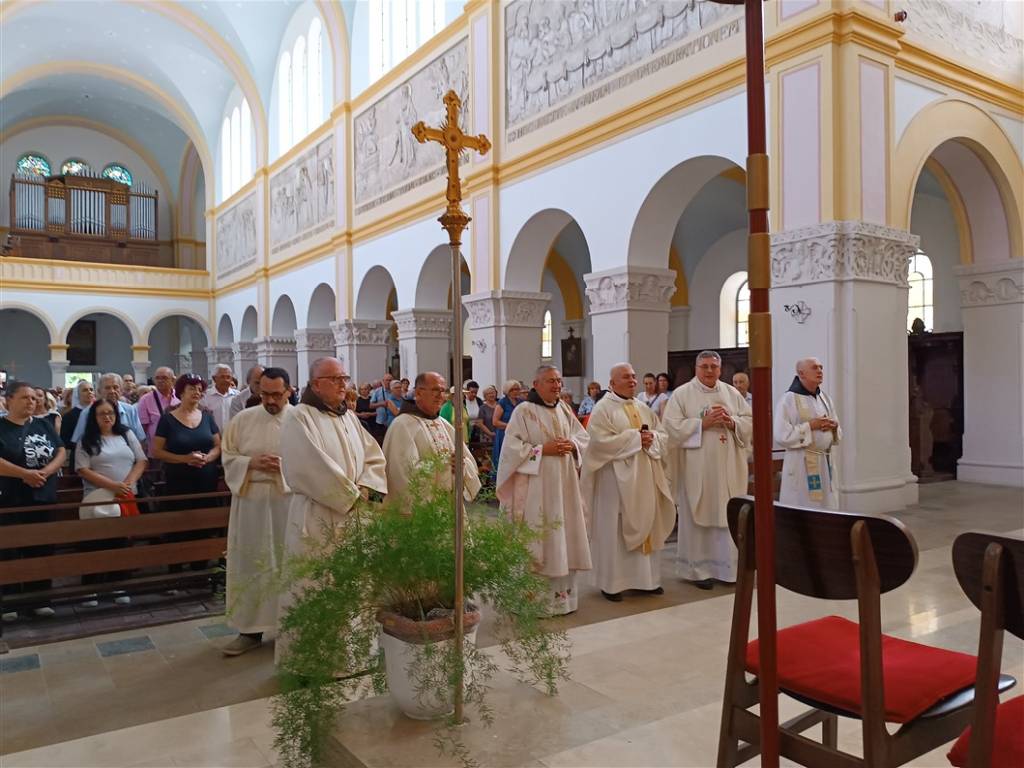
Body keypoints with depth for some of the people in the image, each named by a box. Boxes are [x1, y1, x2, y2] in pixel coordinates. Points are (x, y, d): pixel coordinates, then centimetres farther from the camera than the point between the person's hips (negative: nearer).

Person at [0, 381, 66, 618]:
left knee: (42, 550, 9)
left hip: (44, 498, 4)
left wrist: (45, 472, -13)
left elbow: (61, 453, 4)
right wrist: (24, 474, -23)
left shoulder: (44, 425, 10)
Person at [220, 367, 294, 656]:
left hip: (289, 500, -2)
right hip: (250, 500, 2)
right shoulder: (243, 419, 4)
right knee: (250, 563, 7)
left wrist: (284, 465, -22)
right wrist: (251, 462, -13)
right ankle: (251, 628, 18)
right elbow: (227, 456, 5)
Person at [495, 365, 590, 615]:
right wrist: (543, 449, -17)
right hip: (536, 485, -6)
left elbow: (584, 437, 17)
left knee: (564, 536, 9)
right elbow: (512, 447, -12)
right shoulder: (524, 411, -7)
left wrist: (572, 445, -4)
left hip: (564, 484, 6)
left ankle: (563, 594, 20)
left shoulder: (565, 410, 12)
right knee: (538, 539, -5)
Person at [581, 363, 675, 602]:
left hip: (645, 477, 7)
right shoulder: (603, 409, -7)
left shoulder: (644, 408, 14)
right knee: (614, 529, -2)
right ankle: (612, 582, 7)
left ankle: (645, 577, 21)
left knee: (646, 525, 10)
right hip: (617, 478, -6)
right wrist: (634, 437, -18)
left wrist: (651, 438, -12)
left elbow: (664, 436, 11)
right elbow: (601, 441, -19)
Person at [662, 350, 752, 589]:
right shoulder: (682, 394, -1)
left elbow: (750, 422, 9)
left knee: (729, 516, 5)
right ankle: (698, 568, 10)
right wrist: (703, 423, -16)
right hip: (697, 469, -3)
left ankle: (728, 566, 16)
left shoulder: (732, 393, 11)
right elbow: (672, 426, -10)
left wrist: (731, 422, -10)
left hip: (728, 469, 4)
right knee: (698, 517, 1)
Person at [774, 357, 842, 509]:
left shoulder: (824, 397, 12)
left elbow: (838, 433, 19)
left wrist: (834, 426, -4)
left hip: (825, 463, 7)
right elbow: (781, 435, -18)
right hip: (802, 465, -7)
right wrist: (810, 425, -18)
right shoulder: (789, 399, -10)